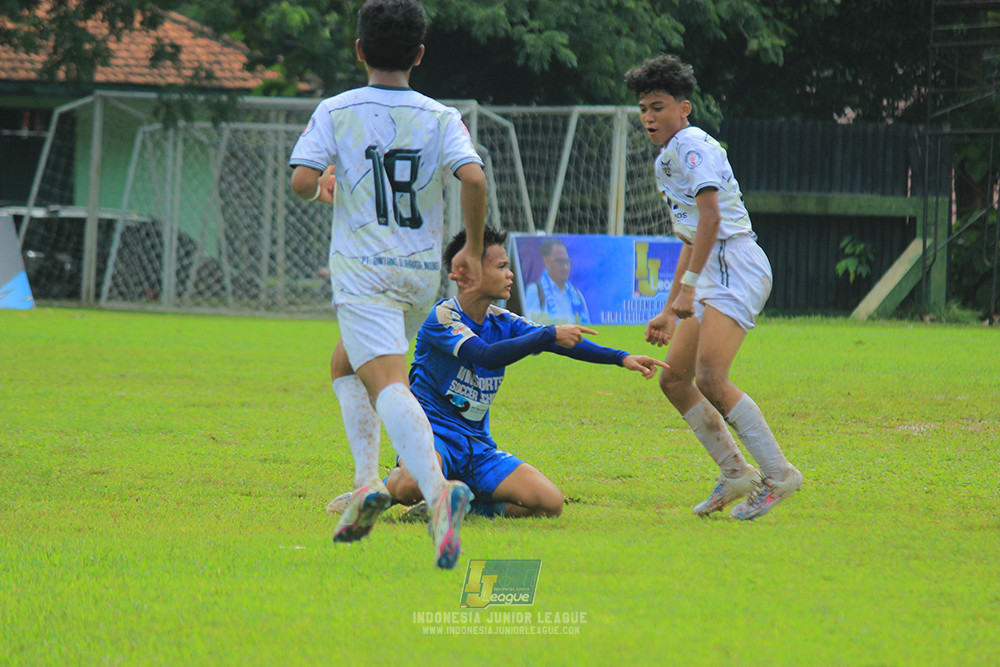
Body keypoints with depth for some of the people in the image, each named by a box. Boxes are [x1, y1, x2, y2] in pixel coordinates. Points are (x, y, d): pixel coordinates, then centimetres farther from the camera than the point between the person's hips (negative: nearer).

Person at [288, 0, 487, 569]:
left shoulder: (335, 112, 0)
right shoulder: (441, 118, 4)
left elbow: (301, 180, -10)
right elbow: (474, 178, -11)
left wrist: (325, 183, 14)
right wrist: (474, 251, 0)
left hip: (363, 270, -4)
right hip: (423, 273, 4)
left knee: (388, 387, -17)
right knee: (345, 364, 25)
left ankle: (438, 488, -42)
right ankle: (367, 481, 8)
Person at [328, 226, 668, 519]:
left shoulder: (503, 323, 9)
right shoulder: (443, 316, -13)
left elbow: (563, 342, 3)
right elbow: (486, 356, -28)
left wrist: (621, 358, -7)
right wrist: (549, 335, -30)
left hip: (477, 445, 7)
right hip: (433, 431, -7)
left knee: (550, 503, -12)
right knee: (412, 486, -41)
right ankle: (381, 490, -3)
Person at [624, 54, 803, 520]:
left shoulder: (693, 146, -9)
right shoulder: (665, 162, 21)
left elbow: (710, 216, -21)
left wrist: (688, 286, -26)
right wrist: (669, 312, 28)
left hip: (735, 264, -10)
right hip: (712, 273, 10)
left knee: (709, 377, -21)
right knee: (673, 380, 7)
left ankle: (777, 474, -14)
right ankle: (735, 473, 14)